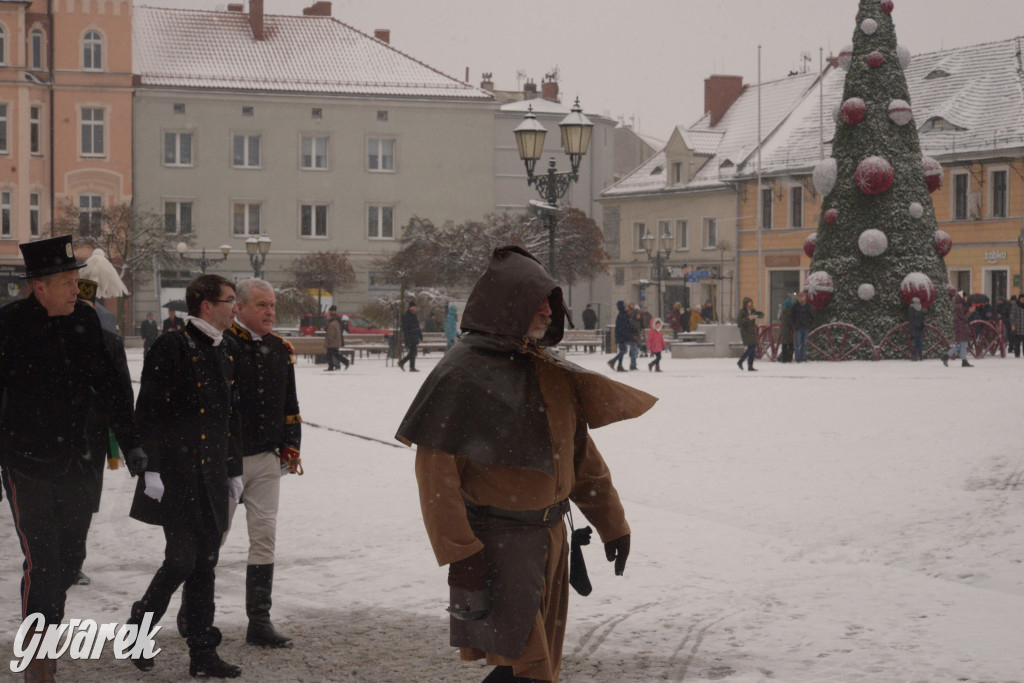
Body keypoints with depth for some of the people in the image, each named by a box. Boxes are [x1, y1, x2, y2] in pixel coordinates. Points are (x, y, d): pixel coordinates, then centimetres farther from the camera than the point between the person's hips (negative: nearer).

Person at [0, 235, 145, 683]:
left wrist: (130, 443, 13)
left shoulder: (84, 320, 4)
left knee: (70, 562, 11)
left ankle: (46, 625, 32)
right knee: (42, 562, -7)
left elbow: (109, 386, 14)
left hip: (75, 462, 5)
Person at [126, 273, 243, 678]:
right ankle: (138, 628, 17)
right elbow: (148, 411, -12)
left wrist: (234, 470, 18)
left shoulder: (228, 350, 12)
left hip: (213, 474, 7)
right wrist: (152, 469, -15)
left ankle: (202, 655, 14)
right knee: (181, 561, -6)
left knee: (205, 564, 9)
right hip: (176, 475, -7)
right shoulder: (172, 347, -10)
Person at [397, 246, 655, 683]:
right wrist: (460, 553, -21)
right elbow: (436, 471, -16)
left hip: (550, 536, 8)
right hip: (495, 543, -8)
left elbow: (581, 455, 19)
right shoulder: (464, 374, -13)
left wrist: (611, 523, 20)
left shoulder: (552, 373, 10)